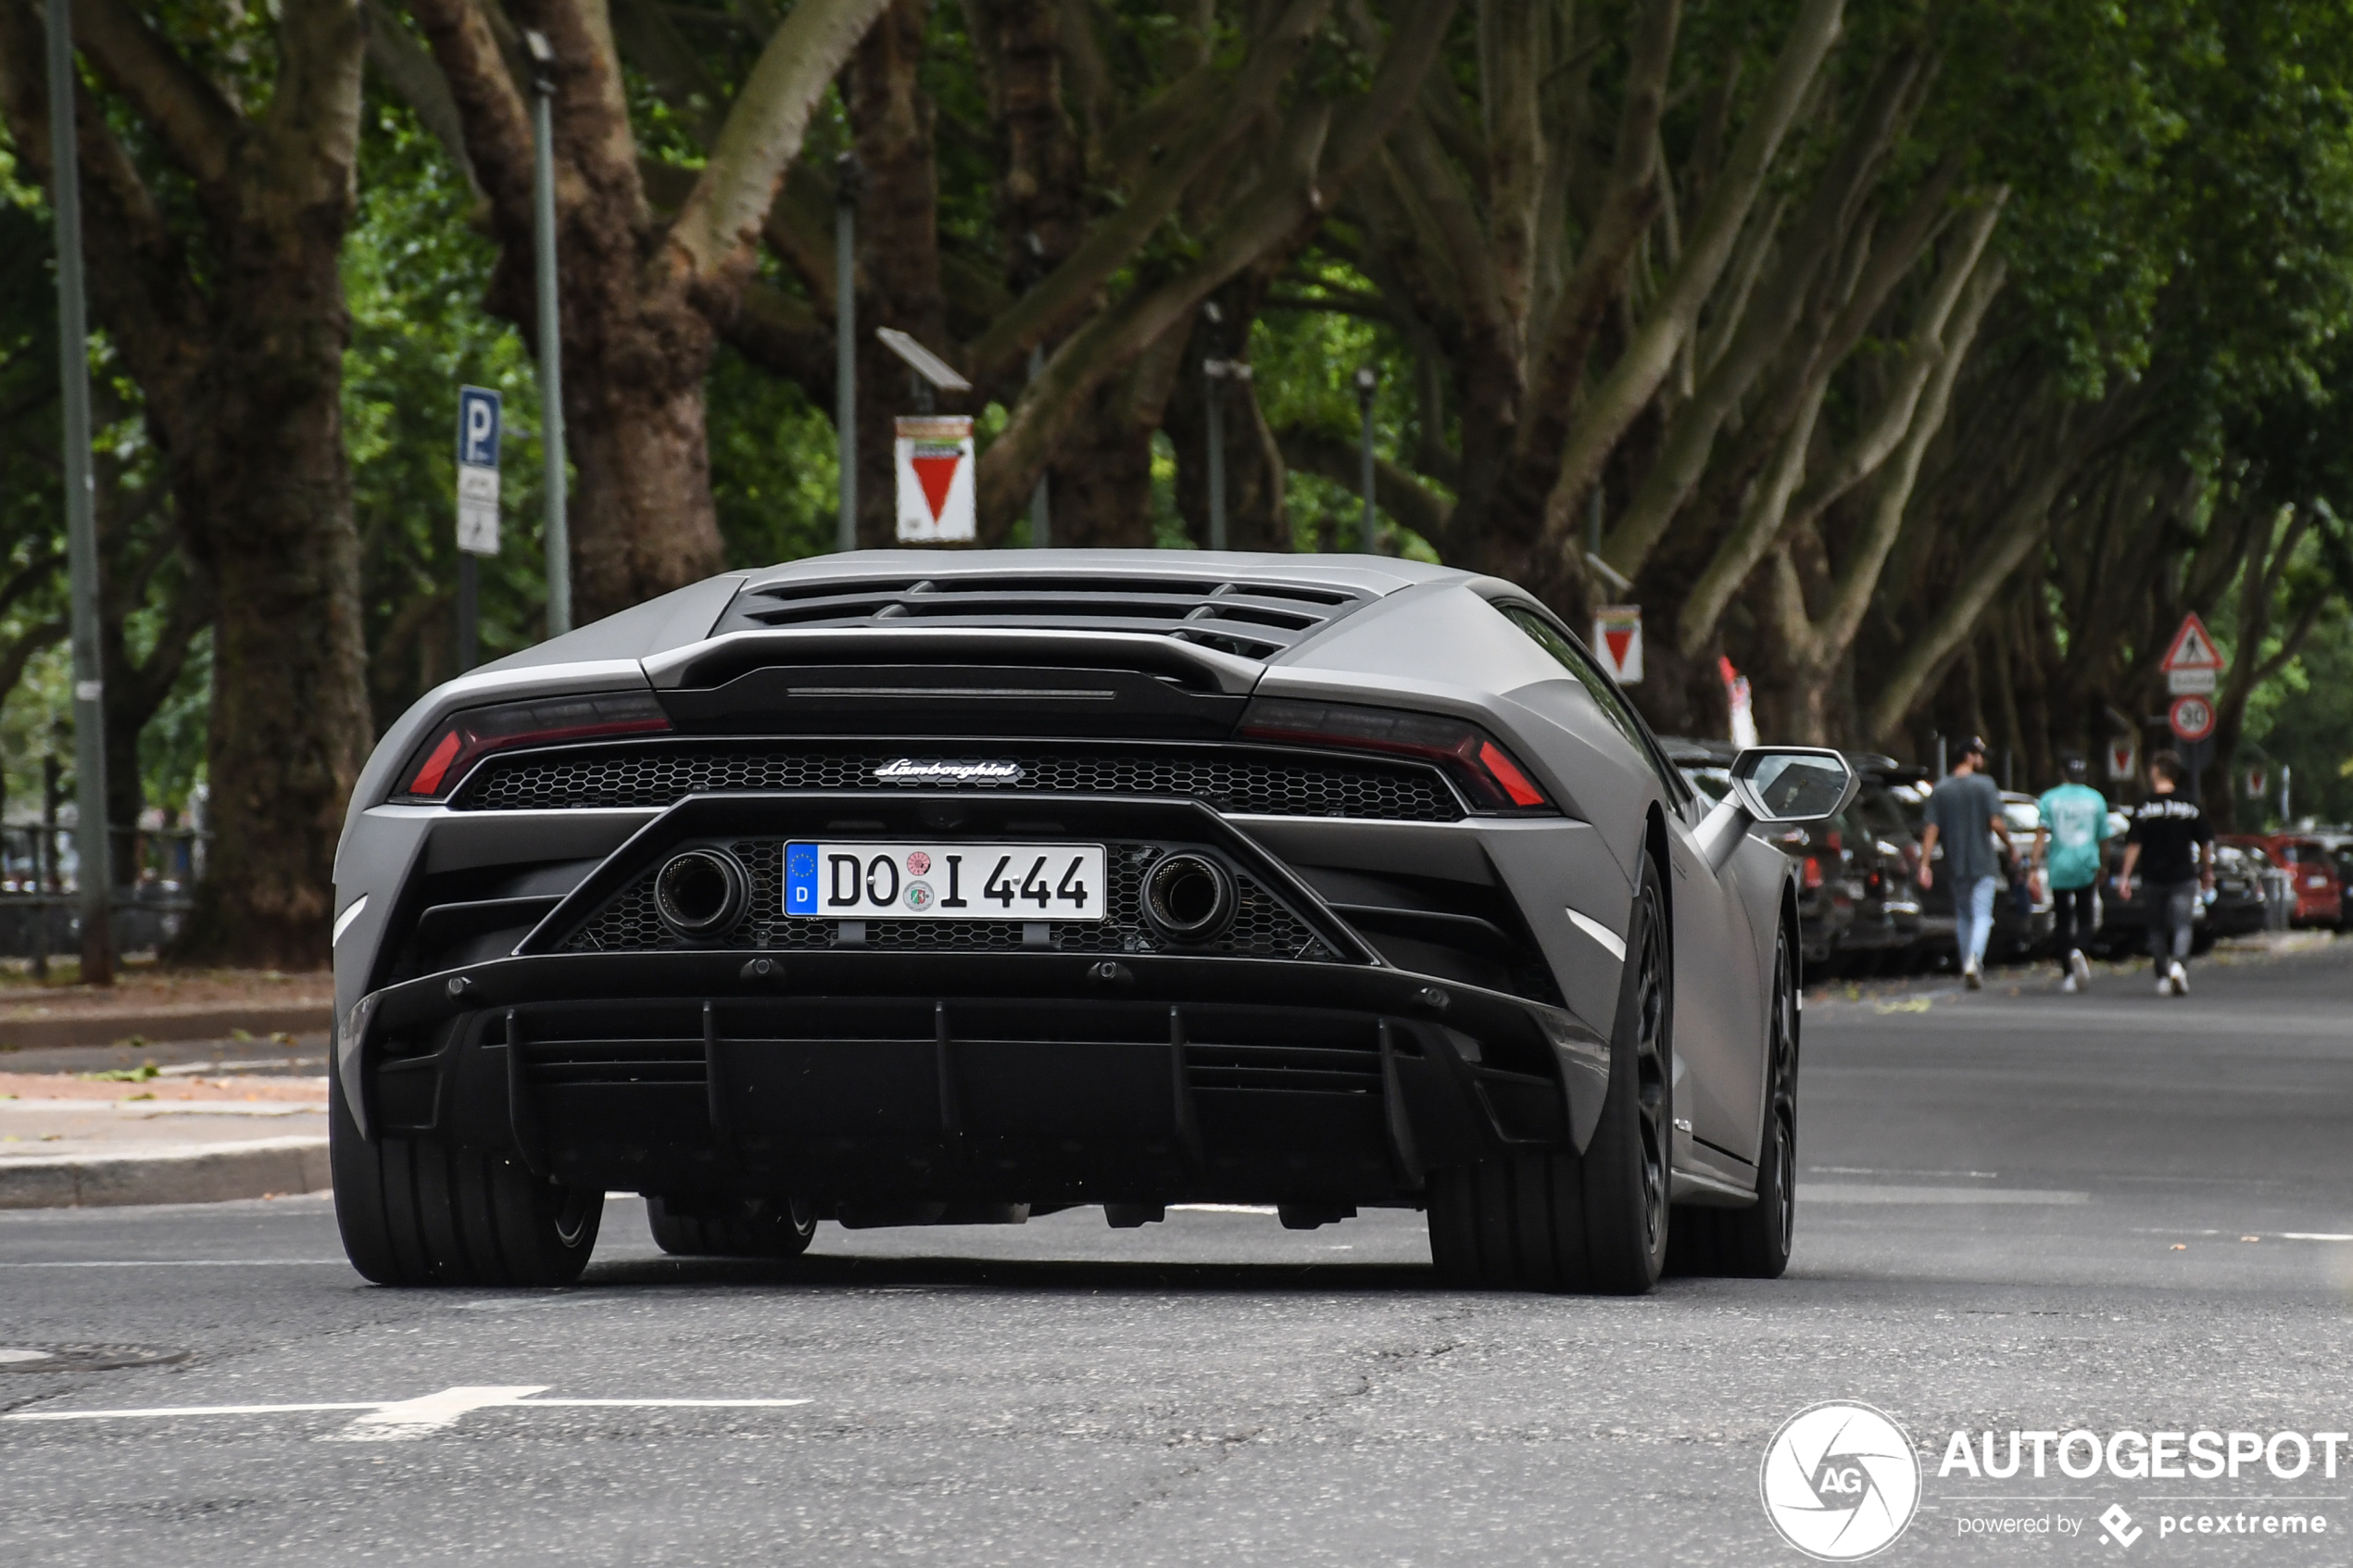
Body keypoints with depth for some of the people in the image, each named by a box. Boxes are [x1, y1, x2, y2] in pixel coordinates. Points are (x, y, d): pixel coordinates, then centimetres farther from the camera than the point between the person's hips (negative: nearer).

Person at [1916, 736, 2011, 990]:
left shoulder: (1940, 790, 3)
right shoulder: (1984, 785, -8)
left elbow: (1932, 830, -2)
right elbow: (1996, 823, -12)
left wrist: (1924, 864, -4)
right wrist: (2010, 845, 5)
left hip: (1955, 864, 4)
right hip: (1982, 863, -4)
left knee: (1962, 916, 16)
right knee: (1982, 915, -4)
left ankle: (1966, 968, 19)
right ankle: (1974, 960, -26)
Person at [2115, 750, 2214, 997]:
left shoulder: (2143, 808, -4)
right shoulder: (2190, 806, -1)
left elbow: (2133, 845, -6)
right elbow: (2205, 843, 4)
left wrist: (2125, 876, -2)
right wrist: (2207, 873, 17)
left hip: (2154, 877, 0)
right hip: (2184, 875, 0)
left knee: (2157, 930, 13)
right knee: (2182, 925, -3)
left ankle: (2163, 977, 13)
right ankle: (2178, 964, -28)